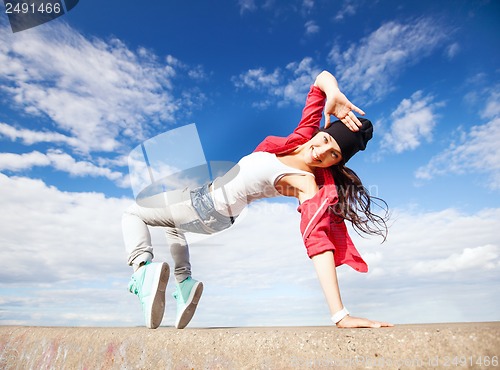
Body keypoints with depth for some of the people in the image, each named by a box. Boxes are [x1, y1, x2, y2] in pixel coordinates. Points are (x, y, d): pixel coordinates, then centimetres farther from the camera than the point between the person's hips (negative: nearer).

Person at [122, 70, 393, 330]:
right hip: (211, 195, 8)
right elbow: (323, 77, -9)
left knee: (133, 214, 10)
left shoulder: (308, 185, -32)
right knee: (171, 222, 35)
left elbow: (319, 247, -39)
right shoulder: (304, 135, -14)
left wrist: (340, 316, -42)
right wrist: (335, 95, -30)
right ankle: (184, 281, 23)